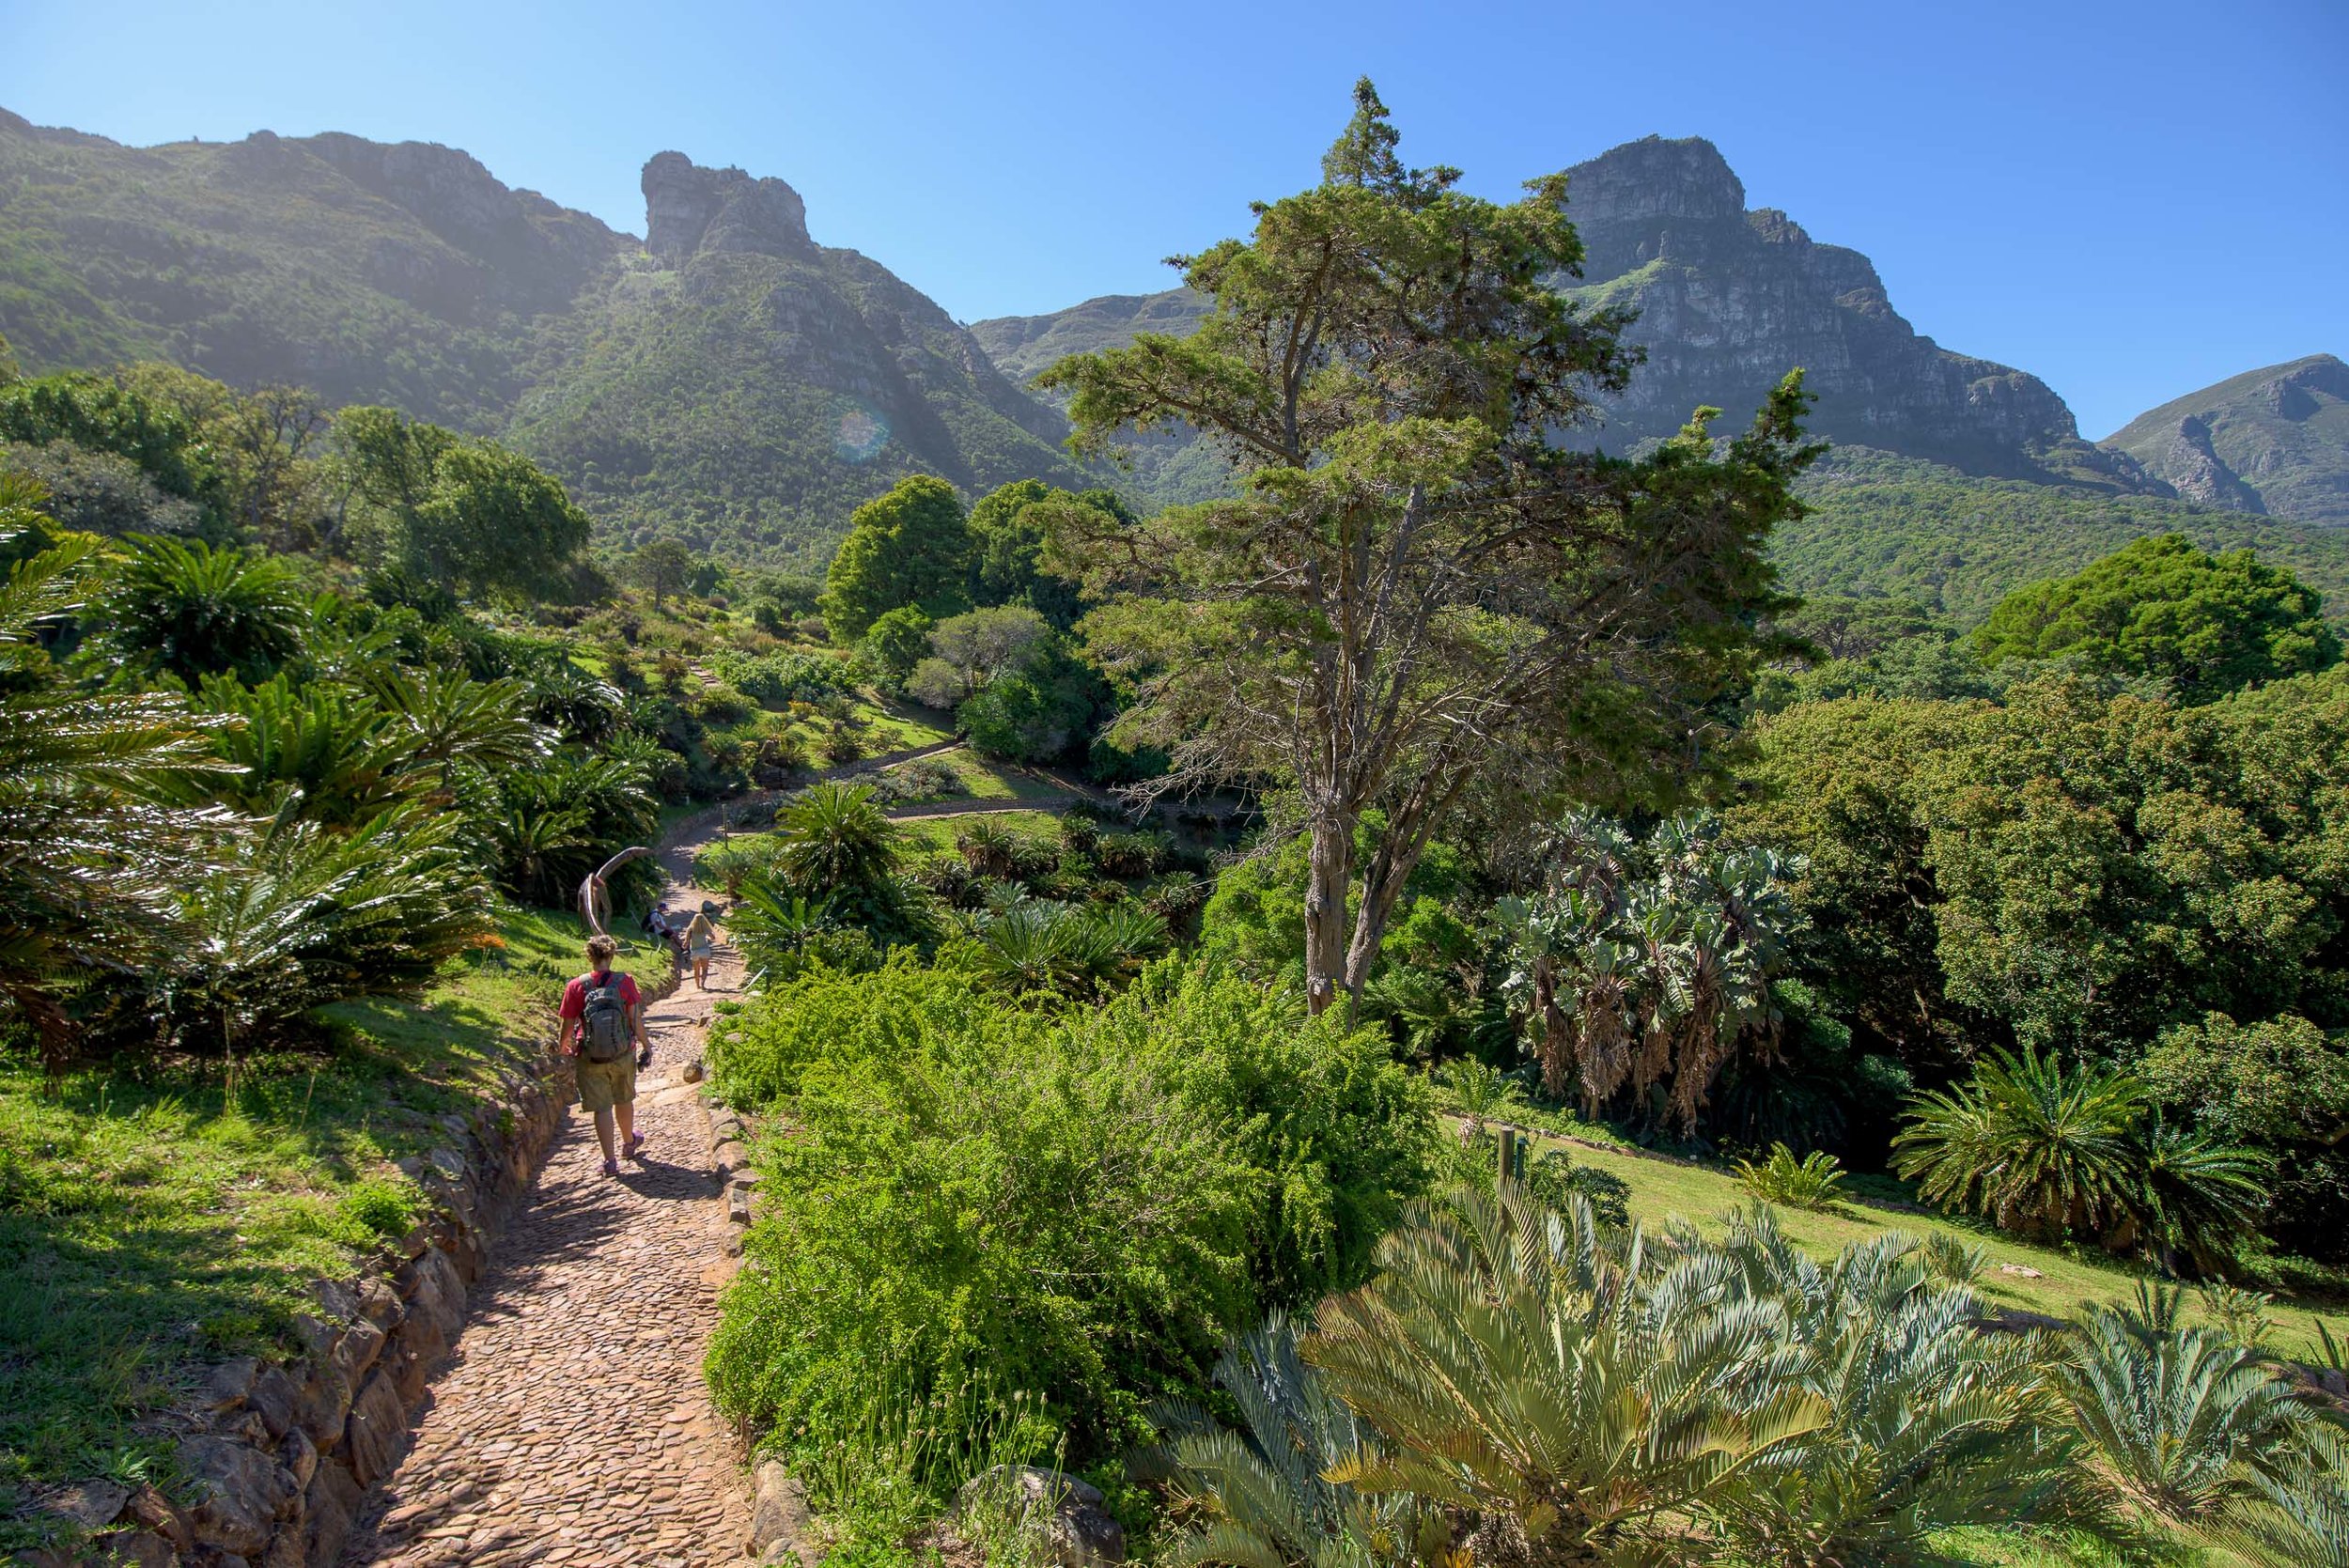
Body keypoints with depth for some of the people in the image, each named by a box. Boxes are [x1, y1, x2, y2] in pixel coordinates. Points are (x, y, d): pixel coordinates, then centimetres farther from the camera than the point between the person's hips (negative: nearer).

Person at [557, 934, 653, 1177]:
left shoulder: (576, 987, -11)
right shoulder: (624, 983, -12)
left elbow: (568, 1025, -5)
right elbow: (636, 1018, -9)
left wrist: (563, 1044, 16)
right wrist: (646, 1044, 5)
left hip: (591, 1059, -1)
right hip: (623, 1056, 1)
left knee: (602, 1108, 8)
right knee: (624, 1100, 22)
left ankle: (610, 1161, 9)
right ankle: (628, 1143, 43)